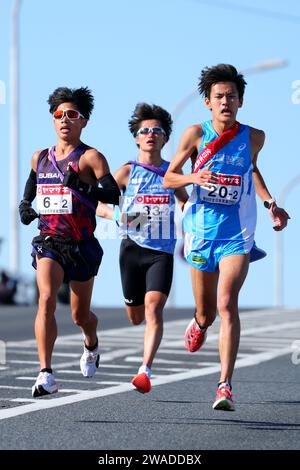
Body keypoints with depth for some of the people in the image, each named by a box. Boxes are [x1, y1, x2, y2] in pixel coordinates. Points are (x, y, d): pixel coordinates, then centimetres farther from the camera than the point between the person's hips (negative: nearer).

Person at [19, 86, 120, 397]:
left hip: (81, 245, -2)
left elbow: (114, 194, -16)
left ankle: (91, 345, 47)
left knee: (80, 316, 11)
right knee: (46, 300, -21)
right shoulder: (40, 158, 10)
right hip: (48, 242, 2)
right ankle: (45, 374, -26)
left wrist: (84, 186, -31)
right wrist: (25, 206, 11)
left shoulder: (90, 158, -5)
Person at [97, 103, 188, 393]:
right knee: (136, 317, 10)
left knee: (153, 308, -19)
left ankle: (146, 371, -25)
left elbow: (185, 201, 29)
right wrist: (116, 216, -23)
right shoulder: (128, 171, 0)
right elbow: (96, 203, -4)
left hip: (163, 252, 0)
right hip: (133, 248, 0)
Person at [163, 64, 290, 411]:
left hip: (237, 235, -1)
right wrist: (193, 177, -20)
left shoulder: (253, 137, -1)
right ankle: (199, 324, 52)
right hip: (202, 232, 1)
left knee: (227, 304, -20)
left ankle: (225, 385, -22)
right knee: (206, 312, 12)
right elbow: (168, 178, 1)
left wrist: (270, 204, 10)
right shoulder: (196, 134, -6)